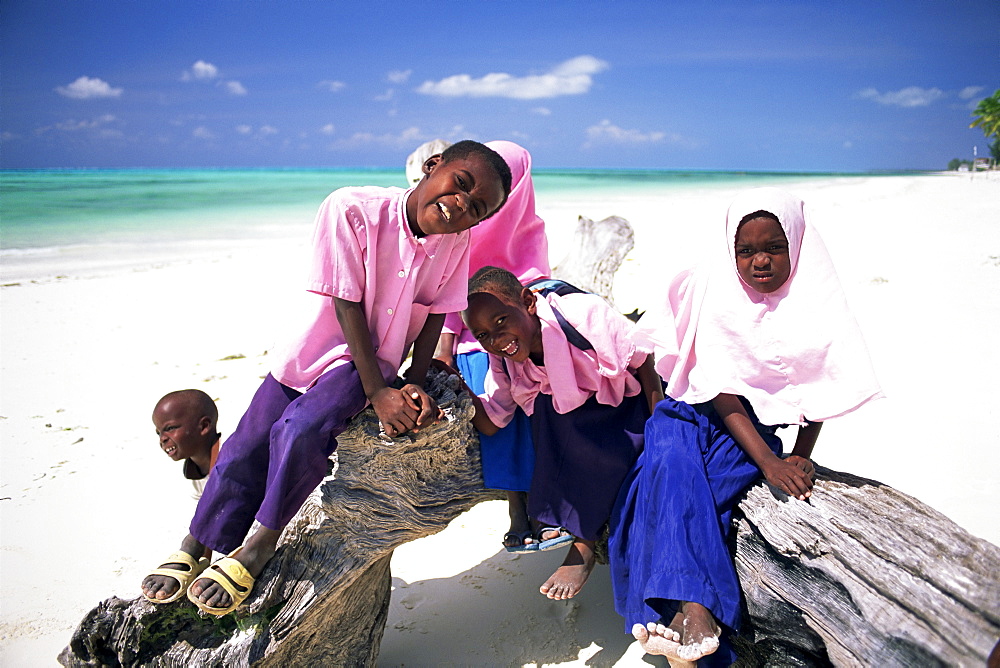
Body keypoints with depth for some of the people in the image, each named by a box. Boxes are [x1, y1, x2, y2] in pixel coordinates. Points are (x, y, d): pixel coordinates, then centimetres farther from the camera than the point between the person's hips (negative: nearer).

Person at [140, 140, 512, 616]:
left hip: (376, 359, 0)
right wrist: (378, 392, -22)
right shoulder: (351, 210, -25)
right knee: (245, 452, -1)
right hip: (316, 346, 0)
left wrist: (413, 384, -12)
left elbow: (433, 314, -2)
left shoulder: (456, 244, -15)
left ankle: (261, 545, 0)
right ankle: (195, 546, 25)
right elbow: (346, 305, -22)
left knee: (301, 430, -25)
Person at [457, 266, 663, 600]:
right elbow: (489, 423, -13)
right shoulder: (502, 362, -11)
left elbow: (643, 363, -19)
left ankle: (583, 546, -10)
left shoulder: (581, 312, -28)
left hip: (631, 402, -4)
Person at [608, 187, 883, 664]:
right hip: (698, 407, 0)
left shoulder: (816, 304, -3)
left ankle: (675, 607, -30)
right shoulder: (716, 294, -6)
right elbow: (721, 391, -12)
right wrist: (768, 462, -22)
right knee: (671, 464, -32)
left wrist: (800, 459, -4)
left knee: (716, 482, -31)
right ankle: (696, 610, -42)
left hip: (759, 421, 1)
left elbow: (820, 389, 6)